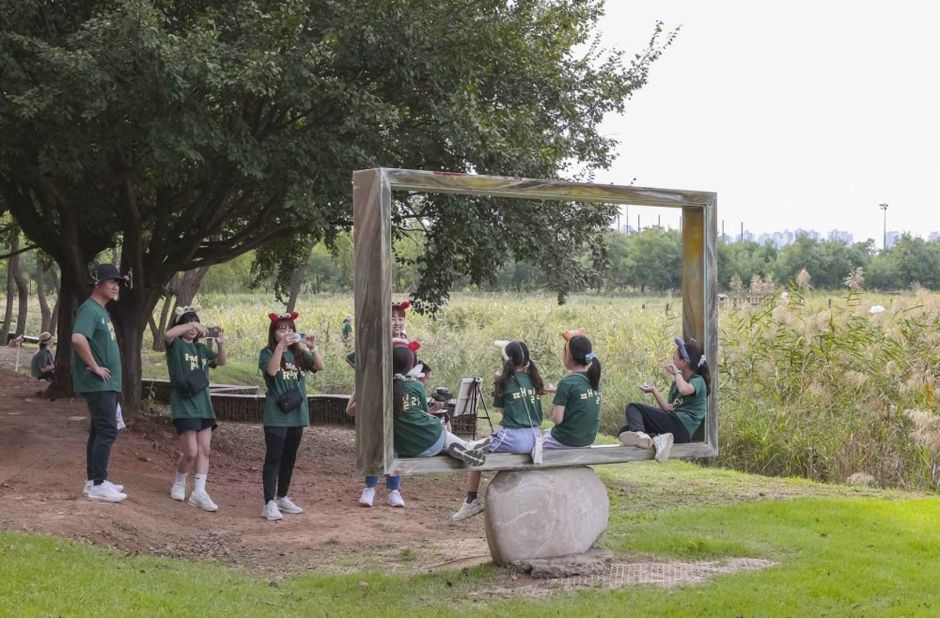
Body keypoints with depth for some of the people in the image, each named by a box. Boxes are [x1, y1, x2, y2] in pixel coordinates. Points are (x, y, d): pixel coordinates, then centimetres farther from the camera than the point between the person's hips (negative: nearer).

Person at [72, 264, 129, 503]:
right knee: (107, 431, -11)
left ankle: (94, 480, 20)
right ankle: (97, 485, -8)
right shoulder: (89, 309, -14)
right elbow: (78, 338, -31)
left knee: (100, 431, 13)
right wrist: (94, 367, -23)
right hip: (98, 384, -10)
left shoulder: (102, 311, 18)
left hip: (108, 384, 10)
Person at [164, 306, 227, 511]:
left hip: (203, 405, 6)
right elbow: (167, 334, -25)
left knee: (204, 451, 1)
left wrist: (221, 344, -3)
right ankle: (179, 484, 18)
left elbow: (221, 362, 14)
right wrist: (192, 324, -22)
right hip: (183, 406, -6)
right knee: (191, 453, -7)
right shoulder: (176, 345, -3)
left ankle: (199, 493, 1)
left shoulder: (201, 348, 15)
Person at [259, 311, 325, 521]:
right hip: (276, 416, -5)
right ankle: (269, 503, -10)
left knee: (289, 459, 14)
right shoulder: (268, 352, -3)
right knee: (273, 458, -7)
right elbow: (272, 370, -23)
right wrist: (281, 346, -29)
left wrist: (312, 347, -18)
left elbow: (320, 366, -3)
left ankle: (282, 497, 26)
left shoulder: (299, 353, 9)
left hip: (297, 414, 5)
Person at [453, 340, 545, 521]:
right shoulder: (532, 380, 8)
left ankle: (472, 501, 9)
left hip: (513, 438, -7)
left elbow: (500, 408, 6)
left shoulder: (505, 382, -6)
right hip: (534, 438, 7)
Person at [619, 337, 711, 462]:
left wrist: (676, 372, -10)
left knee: (633, 407, -9)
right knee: (625, 430, -1)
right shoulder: (677, 382, 24)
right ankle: (657, 439, -23)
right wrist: (654, 391, 15)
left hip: (682, 426, -9)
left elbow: (684, 390, -28)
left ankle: (639, 433, -35)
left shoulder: (698, 381, -4)